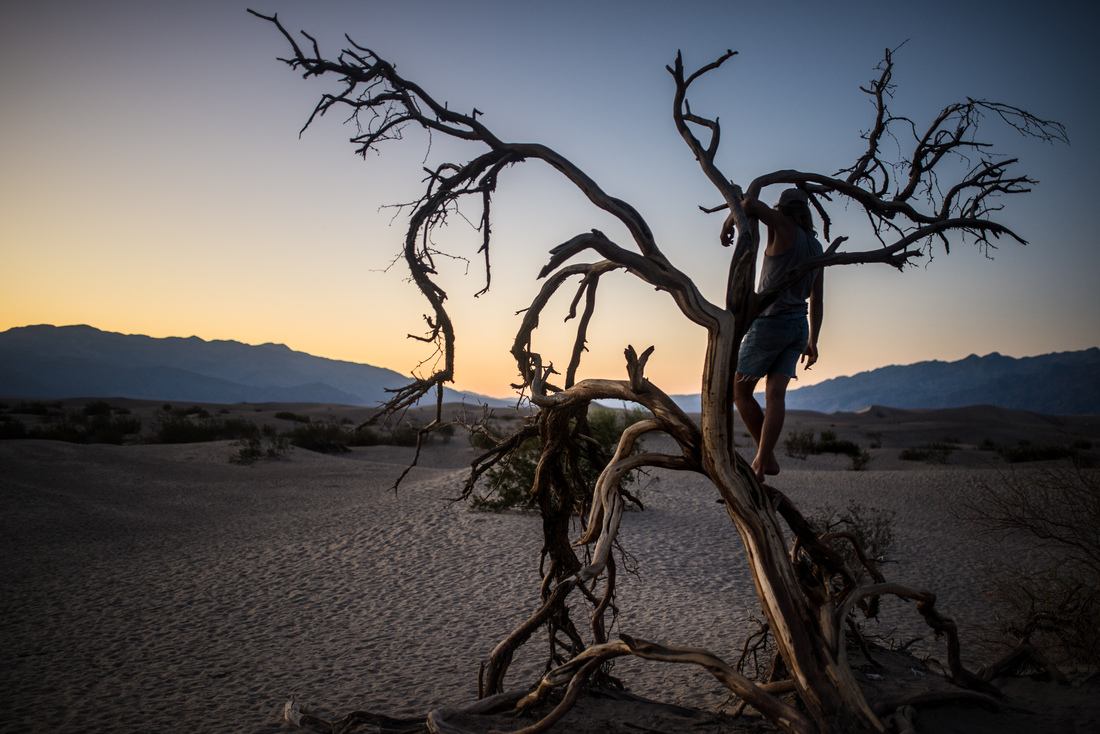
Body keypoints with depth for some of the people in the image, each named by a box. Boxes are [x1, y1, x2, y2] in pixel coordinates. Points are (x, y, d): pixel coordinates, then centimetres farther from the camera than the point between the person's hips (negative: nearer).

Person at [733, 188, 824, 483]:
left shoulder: (785, 228, -6)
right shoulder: (816, 247, 14)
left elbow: (750, 203, -20)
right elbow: (817, 300, 15)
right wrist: (812, 341, 19)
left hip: (771, 323, -7)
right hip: (799, 325, 7)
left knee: (739, 390, 4)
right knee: (775, 393, 0)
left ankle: (765, 456, 5)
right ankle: (763, 461, -7)